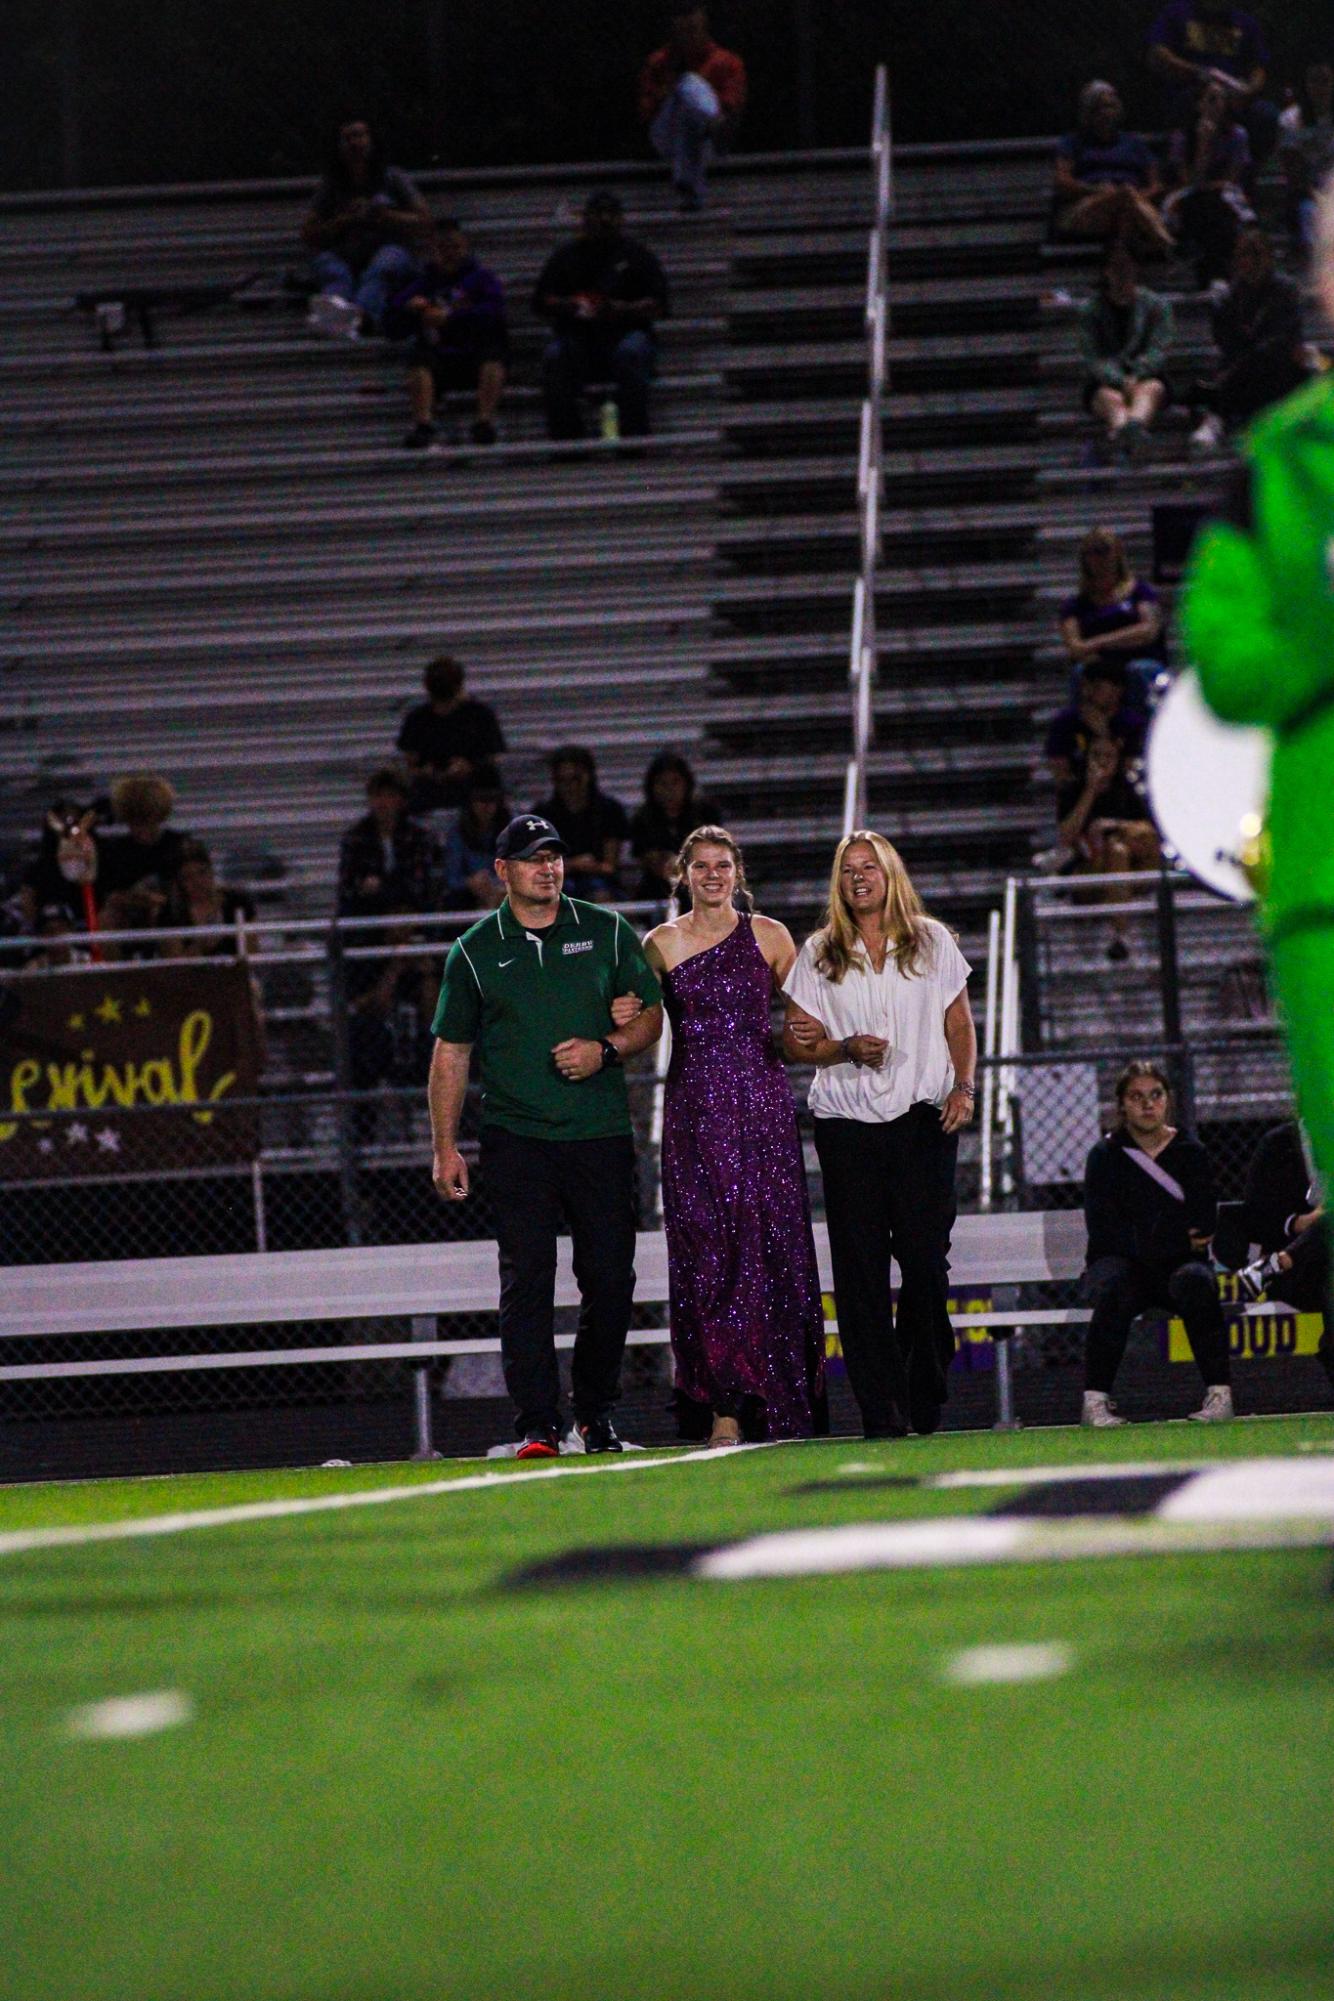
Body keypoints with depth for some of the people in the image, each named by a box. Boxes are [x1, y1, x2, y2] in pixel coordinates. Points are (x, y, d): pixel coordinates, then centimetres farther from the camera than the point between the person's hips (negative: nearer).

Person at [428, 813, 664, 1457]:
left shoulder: (607, 933, 8)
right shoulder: (475, 952, 6)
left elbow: (651, 1016, 13)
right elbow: (451, 1051, 8)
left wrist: (604, 1049, -8)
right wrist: (445, 1146, 2)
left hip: (601, 1133, 1)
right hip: (516, 1136, -1)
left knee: (610, 1281, 3)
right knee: (526, 1280, -10)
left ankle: (596, 1411, 21)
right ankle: (537, 1425, -12)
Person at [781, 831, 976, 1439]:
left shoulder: (932, 942, 10)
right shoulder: (819, 954, 9)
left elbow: (959, 1024, 13)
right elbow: (795, 1042, 7)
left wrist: (962, 1088, -2)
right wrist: (848, 1050, -11)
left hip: (923, 1117, 0)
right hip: (847, 1123, 0)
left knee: (926, 1261, -6)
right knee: (860, 1269, -5)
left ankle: (926, 1402, 9)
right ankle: (881, 1411, -4)